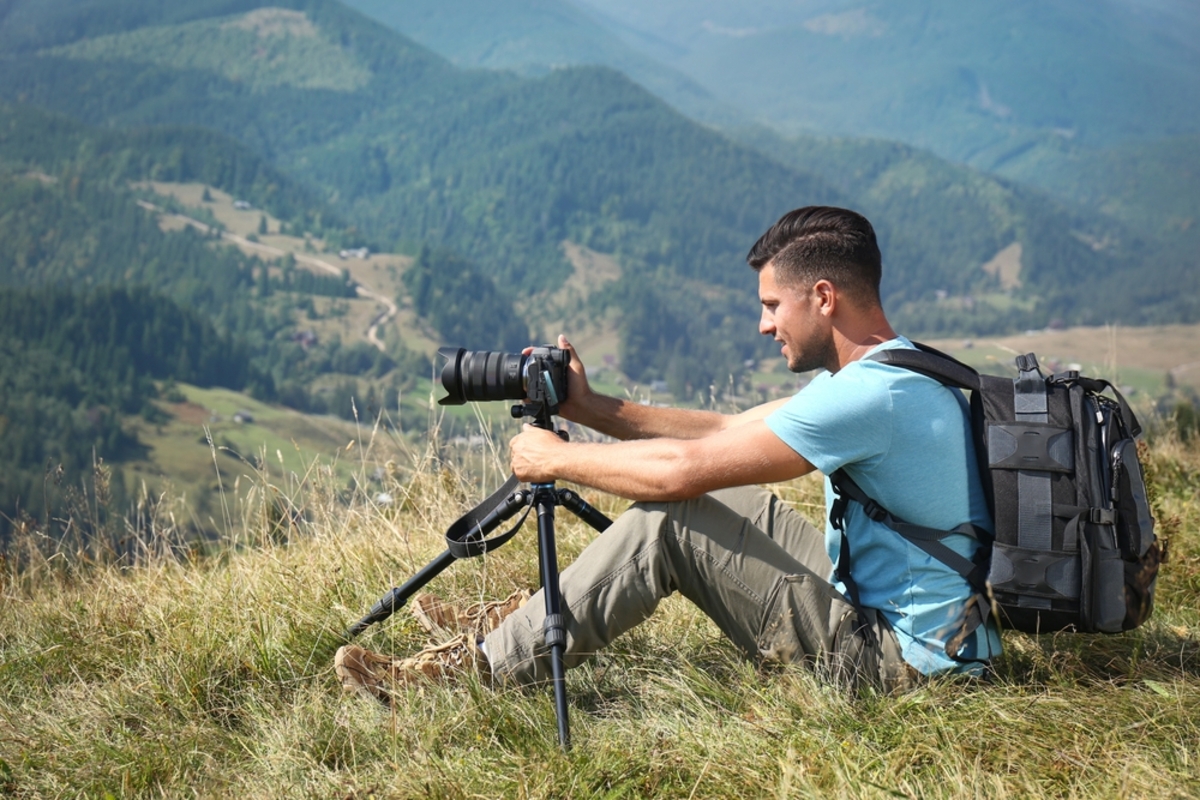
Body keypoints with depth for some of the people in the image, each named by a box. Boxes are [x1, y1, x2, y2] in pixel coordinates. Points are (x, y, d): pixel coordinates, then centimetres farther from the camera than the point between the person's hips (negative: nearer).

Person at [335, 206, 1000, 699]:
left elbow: (681, 469, -24)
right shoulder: (898, 370, 10)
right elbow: (728, 430, 13)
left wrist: (554, 459, -9)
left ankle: (486, 667, -4)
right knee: (710, 504, 12)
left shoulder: (870, 395, -24)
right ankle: (518, 620, 17)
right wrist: (591, 408, 6)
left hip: (891, 653, -10)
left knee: (665, 522, -13)